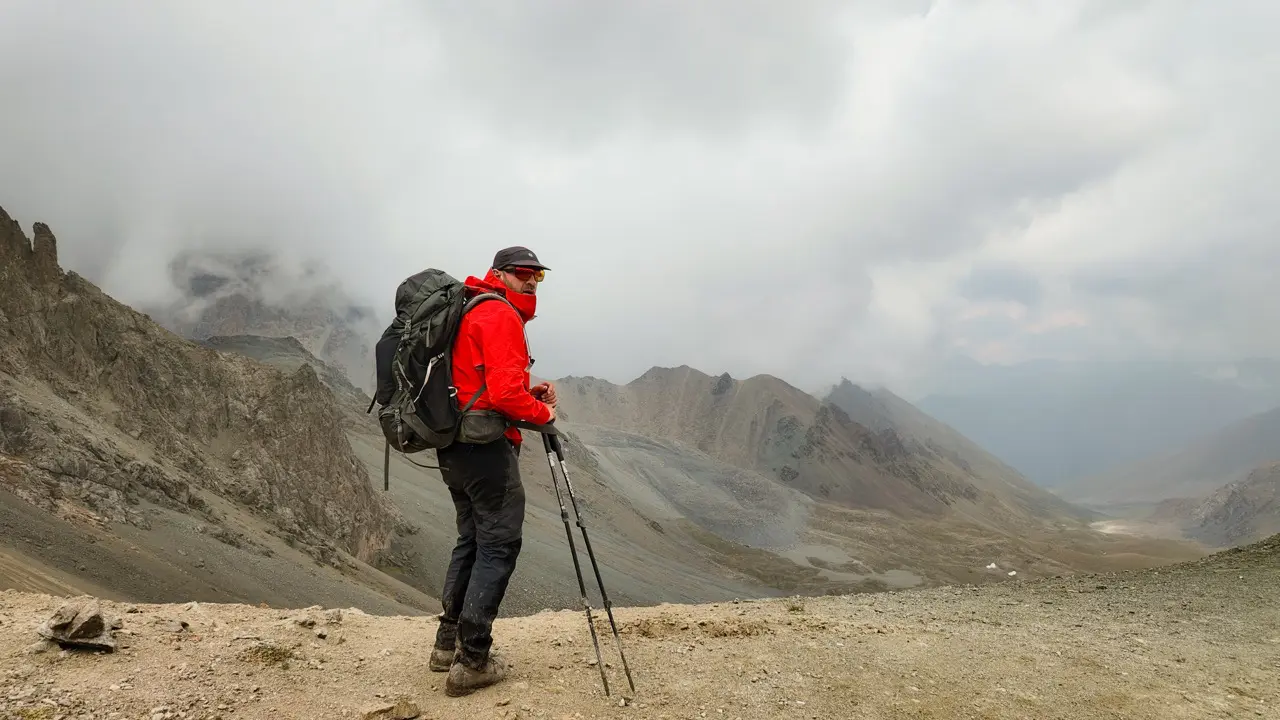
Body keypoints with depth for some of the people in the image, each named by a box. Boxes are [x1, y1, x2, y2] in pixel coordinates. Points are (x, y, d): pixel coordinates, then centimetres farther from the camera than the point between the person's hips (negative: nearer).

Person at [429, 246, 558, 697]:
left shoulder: (469, 312, 20)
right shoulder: (501, 316, -11)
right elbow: (504, 392, -23)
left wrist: (531, 396, 8)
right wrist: (542, 413, -6)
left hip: (453, 446, 10)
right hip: (486, 445, -10)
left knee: (471, 539, 19)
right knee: (499, 545, -4)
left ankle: (448, 644, 26)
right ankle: (472, 661, -2)